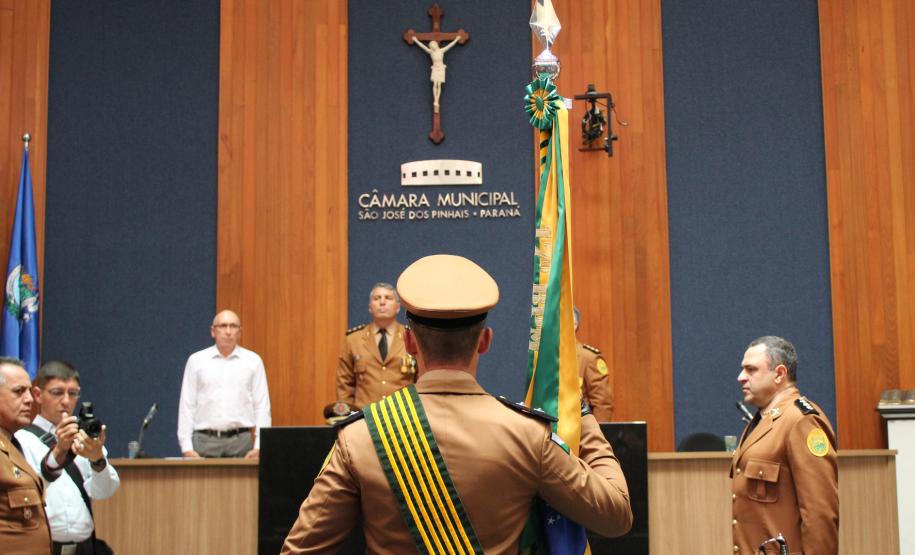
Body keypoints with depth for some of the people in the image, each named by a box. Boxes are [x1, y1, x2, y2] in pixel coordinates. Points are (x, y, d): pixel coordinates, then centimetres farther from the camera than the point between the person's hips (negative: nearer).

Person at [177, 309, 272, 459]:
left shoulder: (253, 361, 5)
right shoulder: (196, 360, 6)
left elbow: (261, 406, 3)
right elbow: (187, 406, 5)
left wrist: (258, 447, -6)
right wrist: (187, 448, -3)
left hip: (241, 440, 0)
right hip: (205, 440, 0)